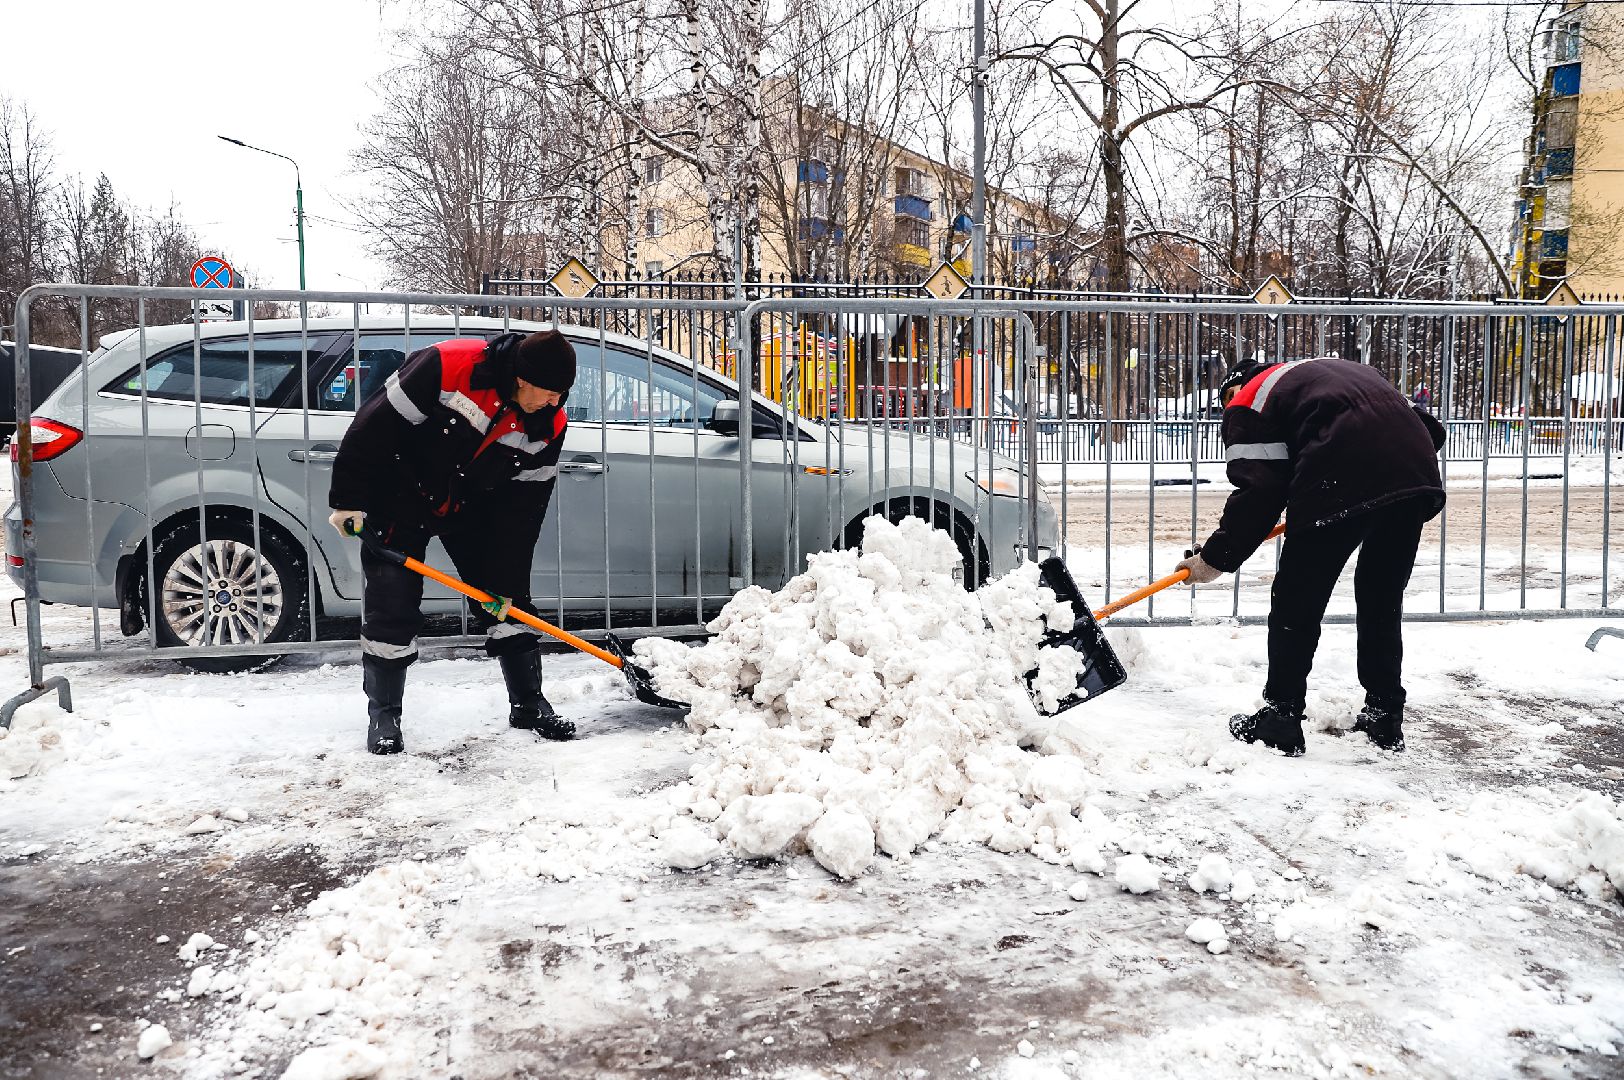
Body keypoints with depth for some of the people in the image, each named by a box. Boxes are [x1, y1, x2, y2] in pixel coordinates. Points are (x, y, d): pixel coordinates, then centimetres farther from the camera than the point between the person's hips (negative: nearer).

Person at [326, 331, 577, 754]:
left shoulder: (549, 424, -16)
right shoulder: (446, 366, -31)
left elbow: (523, 508, -9)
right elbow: (375, 425, -23)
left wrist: (503, 581, -9)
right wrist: (348, 500, -18)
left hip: (474, 508, 4)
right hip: (401, 496, -4)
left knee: (508, 602, 3)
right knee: (391, 609, -4)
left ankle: (529, 704, 18)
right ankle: (383, 716, 13)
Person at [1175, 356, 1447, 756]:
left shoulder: (1247, 400, 16)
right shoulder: (1336, 369, 36)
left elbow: (1258, 492, 1)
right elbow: (1430, 426, 27)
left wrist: (1215, 558, 9)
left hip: (1342, 484, -7)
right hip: (1418, 476, 7)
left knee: (1297, 601, 9)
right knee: (1382, 601, 22)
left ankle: (1280, 721, 15)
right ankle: (1384, 717, 28)